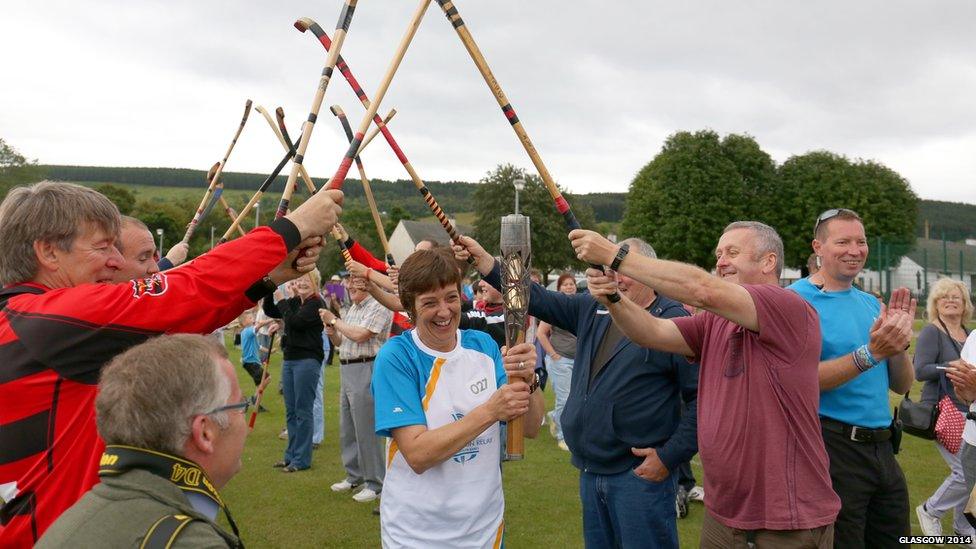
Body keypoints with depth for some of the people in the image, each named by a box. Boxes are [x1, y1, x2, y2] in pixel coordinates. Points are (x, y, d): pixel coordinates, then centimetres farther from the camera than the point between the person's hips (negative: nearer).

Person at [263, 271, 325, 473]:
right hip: (289, 359, 8)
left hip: (307, 360, -8)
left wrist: (281, 299, -11)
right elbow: (270, 312, 17)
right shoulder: (293, 302, 13)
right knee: (291, 411, 14)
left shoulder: (316, 304, -10)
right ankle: (291, 455, 24)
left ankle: (302, 459, 6)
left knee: (303, 411, -2)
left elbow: (295, 321, -20)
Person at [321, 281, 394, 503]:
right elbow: (341, 342, 22)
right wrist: (331, 333, 1)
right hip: (346, 369, 9)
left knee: (365, 430, -6)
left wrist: (334, 320, -9)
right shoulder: (352, 309, 17)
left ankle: (375, 483, 4)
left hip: (365, 370, -9)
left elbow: (360, 335, -22)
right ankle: (354, 475, 28)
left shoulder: (379, 307, -11)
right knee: (347, 429, 15)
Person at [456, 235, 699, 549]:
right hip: (590, 472, 7)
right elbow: (538, 300, 6)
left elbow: (705, 396, -14)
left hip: (639, 473, -7)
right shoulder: (592, 309, 8)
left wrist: (670, 455, -15)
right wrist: (484, 261, -2)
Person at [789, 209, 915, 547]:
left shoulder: (870, 303, 11)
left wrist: (898, 345, -7)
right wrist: (870, 353, -25)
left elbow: (902, 386, 11)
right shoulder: (797, 300, -11)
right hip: (832, 446, -7)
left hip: (882, 448, 7)